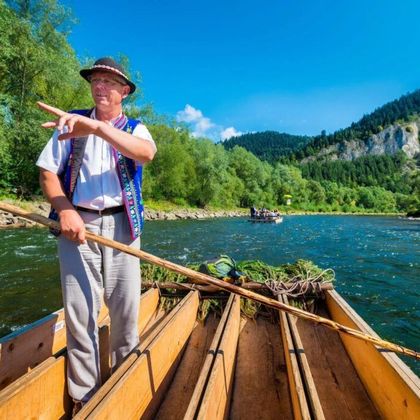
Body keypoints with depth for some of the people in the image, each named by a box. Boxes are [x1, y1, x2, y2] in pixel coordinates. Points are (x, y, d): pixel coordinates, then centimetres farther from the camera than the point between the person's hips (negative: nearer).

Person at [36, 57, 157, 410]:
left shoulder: (135, 128, 9)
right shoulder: (71, 123, 12)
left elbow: (147, 153, -16)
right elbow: (47, 171, 5)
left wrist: (98, 127, -30)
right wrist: (64, 210, -12)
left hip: (121, 225, 0)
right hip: (77, 223, 1)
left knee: (126, 309, 4)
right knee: (80, 311, 3)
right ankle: (84, 397, 21)